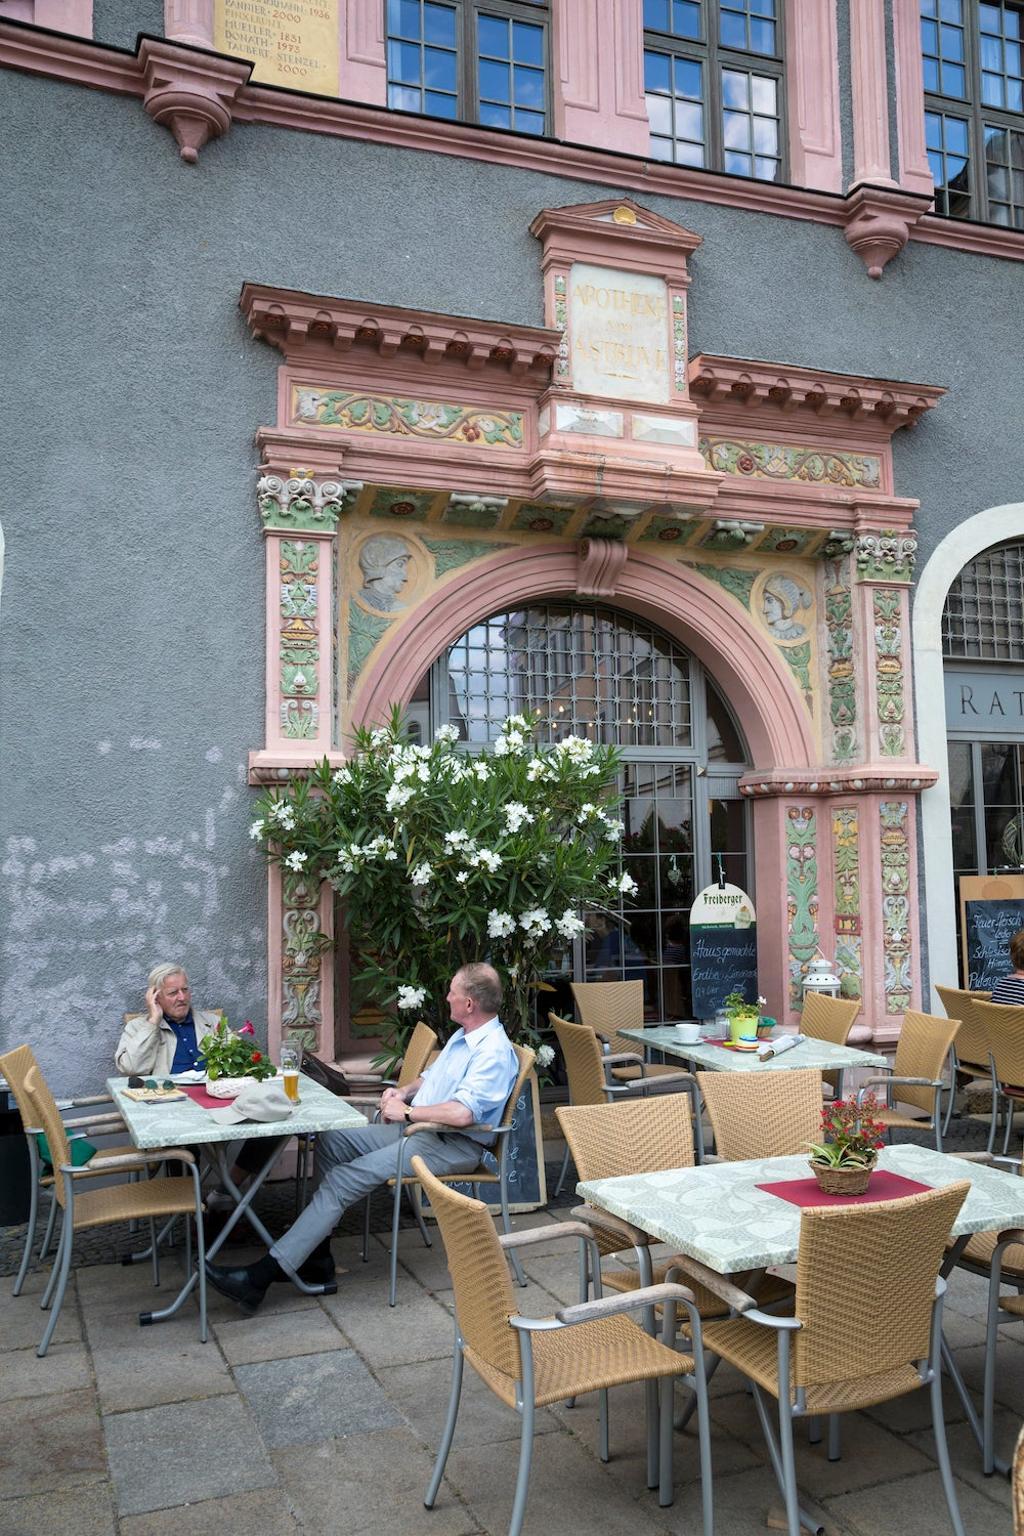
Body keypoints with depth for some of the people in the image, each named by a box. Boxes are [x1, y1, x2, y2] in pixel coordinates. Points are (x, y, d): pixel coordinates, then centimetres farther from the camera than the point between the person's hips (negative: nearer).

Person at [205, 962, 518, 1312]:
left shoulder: (494, 1052, -19)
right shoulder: (464, 1035, 15)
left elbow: (462, 1113, -31)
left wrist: (406, 1111, -17)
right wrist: (403, 1091, 8)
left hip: (452, 1145, -11)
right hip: (416, 1126, 11)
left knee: (345, 1178, -20)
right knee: (331, 1142, -1)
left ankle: (262, 1275, -19)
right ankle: (317, 1255, -1)